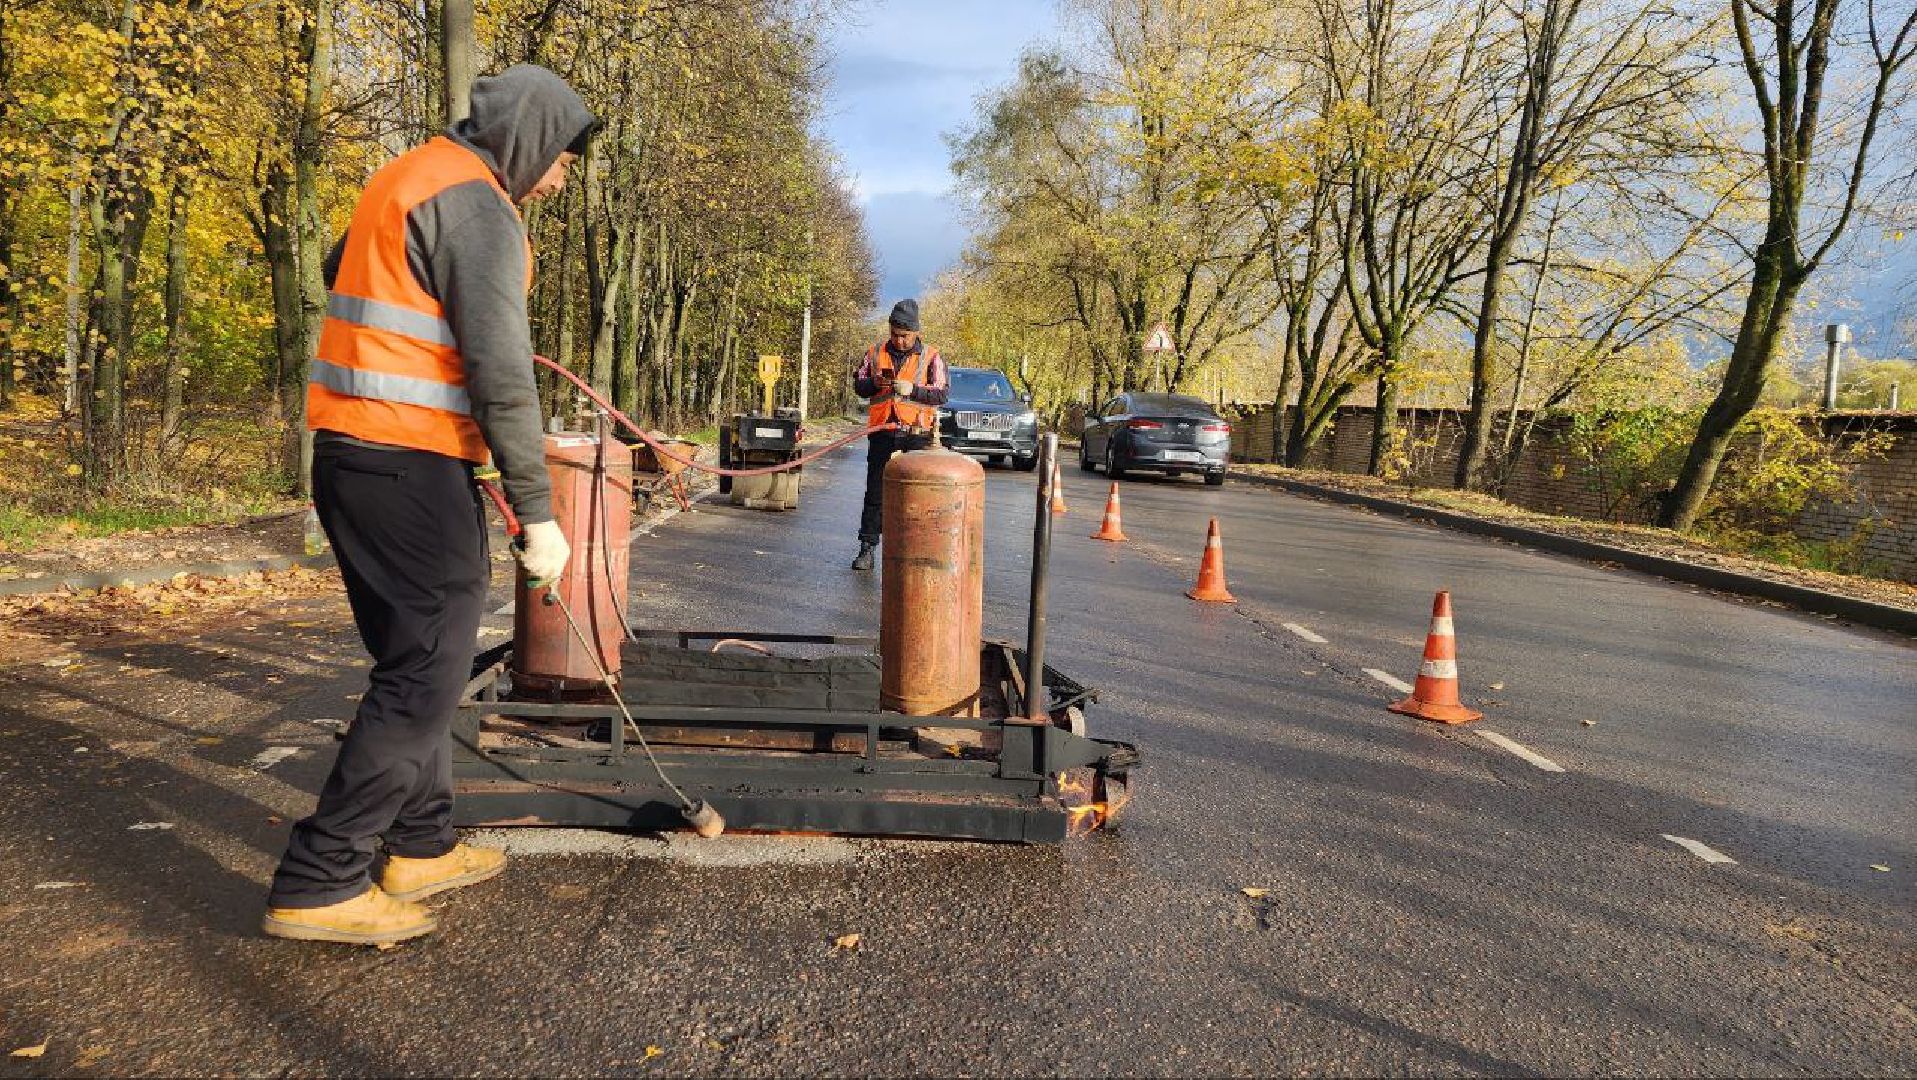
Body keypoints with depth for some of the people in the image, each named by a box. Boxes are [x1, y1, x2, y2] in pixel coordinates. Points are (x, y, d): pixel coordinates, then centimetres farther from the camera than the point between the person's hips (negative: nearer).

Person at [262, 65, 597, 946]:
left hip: (351, 450, 10)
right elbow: (502, 375, -19)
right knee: (426, 670, -5)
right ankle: (318, 884, 0)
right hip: (409, 465, -10)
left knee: (414, 656, 16)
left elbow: (339, 271, 33)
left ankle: (422, 846, 26)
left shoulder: (407, 177, 17)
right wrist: (536, 511, -17)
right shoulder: (477, 205, -13)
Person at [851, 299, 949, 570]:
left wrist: (912, 389, -18)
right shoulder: (875, 354, 10)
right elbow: (858, 385, 12)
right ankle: (867, 547, 10)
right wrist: (875, 383, -9)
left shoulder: (931, 357, 2)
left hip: (917, 435, -2)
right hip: (882, 434, 2)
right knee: (876, 492, 5)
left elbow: (942, 394, -4)